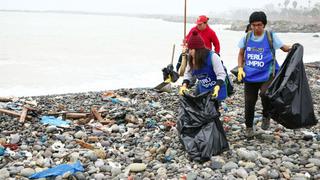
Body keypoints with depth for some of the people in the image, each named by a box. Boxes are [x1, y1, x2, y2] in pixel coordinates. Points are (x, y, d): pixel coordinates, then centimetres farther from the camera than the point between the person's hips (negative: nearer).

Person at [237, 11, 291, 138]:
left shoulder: (271, 36, -3)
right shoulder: (246, 37, 4)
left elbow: (284, 48, 3)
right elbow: (241, 54, 15)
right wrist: (240, 68, 1)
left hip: (267, 75, -3)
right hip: (250, 76, 3)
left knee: (265, 93, -29)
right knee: (249, 102, 6)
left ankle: (266, 116, 1)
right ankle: (249, 127, 28)